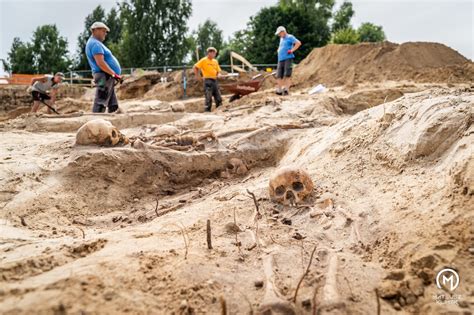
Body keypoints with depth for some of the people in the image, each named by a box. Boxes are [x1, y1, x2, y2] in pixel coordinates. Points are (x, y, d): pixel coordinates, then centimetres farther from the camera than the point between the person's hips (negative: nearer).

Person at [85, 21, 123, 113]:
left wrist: (114, 75, 18)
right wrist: (115, 74, -20)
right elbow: (100, 63, -22)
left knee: (113, 106, 12)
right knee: (100, 105, -11)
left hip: (108, 78, 11)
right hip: (104, 77, -11)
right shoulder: (95, 43, -11)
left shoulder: (96, 43, 23)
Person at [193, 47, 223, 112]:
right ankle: (207, 111, -4)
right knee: (208, 98, -10)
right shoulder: (204, 60, -2)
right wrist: (198, 76, -7)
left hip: (215, 80, 6)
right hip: (208, 80, -6)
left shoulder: (215, 61, 16)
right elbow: (195, 68, -4)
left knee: (218, 98, 5)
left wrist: (218, 74, 5)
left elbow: (218, 71, 24)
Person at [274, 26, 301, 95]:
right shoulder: (281, 39, 24)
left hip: (288, 58, -7)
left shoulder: (290, 37, 1)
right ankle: (279, 90, 2)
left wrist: (292, 50, -13)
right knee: (279, 75, 0)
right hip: (280, 59, 8)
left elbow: (298, 43, -12)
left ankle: (286, 89, -14)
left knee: (287, 75, -12)